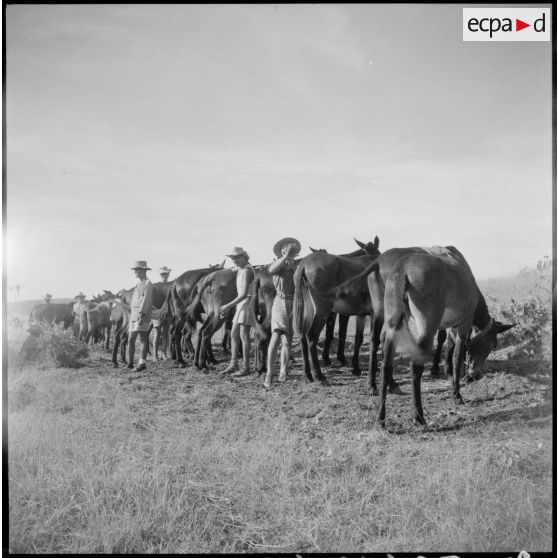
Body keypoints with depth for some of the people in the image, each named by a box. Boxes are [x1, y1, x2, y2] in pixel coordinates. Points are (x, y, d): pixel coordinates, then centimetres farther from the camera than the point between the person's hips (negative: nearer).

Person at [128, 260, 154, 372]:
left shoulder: (148, 284, -5)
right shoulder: (138, 284, 21)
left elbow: (146, 300, -14)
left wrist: (141, 315, -22)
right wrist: (131, 314, 17)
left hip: (142, 316, -8)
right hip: (133, 316, 8)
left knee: (142, 339, -9)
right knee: (130, 340, 9)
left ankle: (142, 363, -8)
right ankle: (130, 363, 17)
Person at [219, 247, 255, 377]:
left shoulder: (246, 271, -15)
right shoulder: (241, 270, 16)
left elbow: (244, 294, -22)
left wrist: (228, 306, -21)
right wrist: (228, 307, 18)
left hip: (247, 303, -10)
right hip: (241, 304, 10)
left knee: (244, 335, -9)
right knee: (234, 334, 9)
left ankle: (246, 367, -5)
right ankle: (233, 365, 13)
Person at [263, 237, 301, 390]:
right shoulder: (278, 265, 3)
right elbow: (271, 269, -22)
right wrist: (285, 256, -26)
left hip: (295, 304, 3)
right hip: (280, 303, -3)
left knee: (287, 341, 7)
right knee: (276, 337, -14)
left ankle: (283, 372, 18)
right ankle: (269, 374, -13)